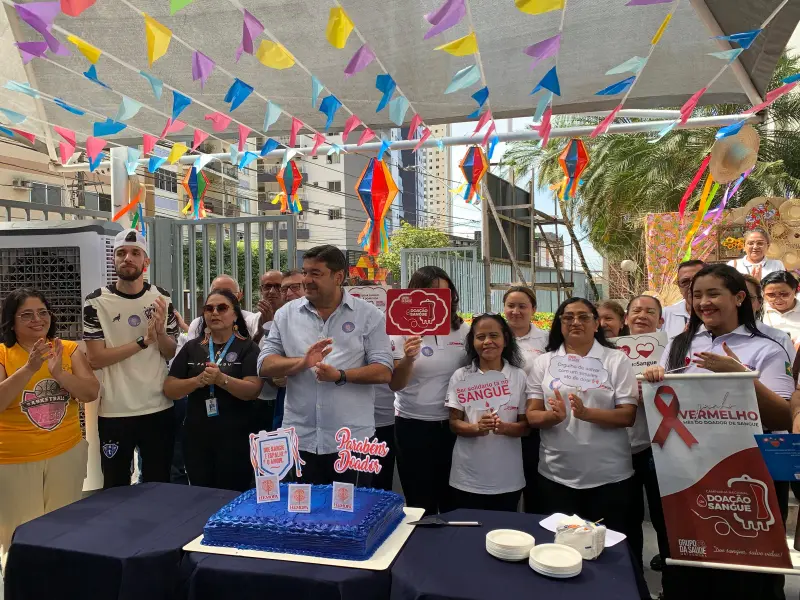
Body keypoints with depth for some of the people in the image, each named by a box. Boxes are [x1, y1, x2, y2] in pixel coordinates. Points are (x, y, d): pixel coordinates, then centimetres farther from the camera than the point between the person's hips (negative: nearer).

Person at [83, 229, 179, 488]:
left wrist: (160, 332, -17)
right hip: (114, 411, -2)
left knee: (159, 484, 15)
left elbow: (171, 353, 4)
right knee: (116, 487, 14)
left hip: (159, 408, 2)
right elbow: (95, 359, -12)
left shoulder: (161, 298, 0)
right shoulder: (96, 301, -8)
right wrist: (143, 341, -19)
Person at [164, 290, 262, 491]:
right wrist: (198, 381, -16)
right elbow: (169, 389, 3)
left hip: (235, 439, -3)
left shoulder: (247, 347, -3)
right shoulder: (192, 347, 8)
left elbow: (253, 390, -14)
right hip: (197, 438, 4)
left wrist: (220, 379, -29)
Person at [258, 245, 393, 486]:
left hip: (352, 440, -2)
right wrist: (302, 362, -17)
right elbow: (265, 365, 1)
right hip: (299, 439, 2)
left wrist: (341, 375, -21)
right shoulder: (286, 313, 5)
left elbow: (384, 371, -6)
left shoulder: (368, 315, -2)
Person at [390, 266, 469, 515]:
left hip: (453, 424, 3)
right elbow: (395, 385, -11)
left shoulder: (462, 330, 2)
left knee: (452, 500, 16)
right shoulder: (403, 331, -7)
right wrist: (408, 358, -29)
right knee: (420, 503, 11)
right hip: (413, 426, -2)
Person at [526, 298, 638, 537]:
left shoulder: (617, 360, -2)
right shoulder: (543, 362, 3)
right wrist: (555, 416, -22)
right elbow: (532, 416, 0)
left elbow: (628, 416, -9)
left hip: (609, 475, -1)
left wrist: (586, 413, -25)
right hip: (556, 475, 2)